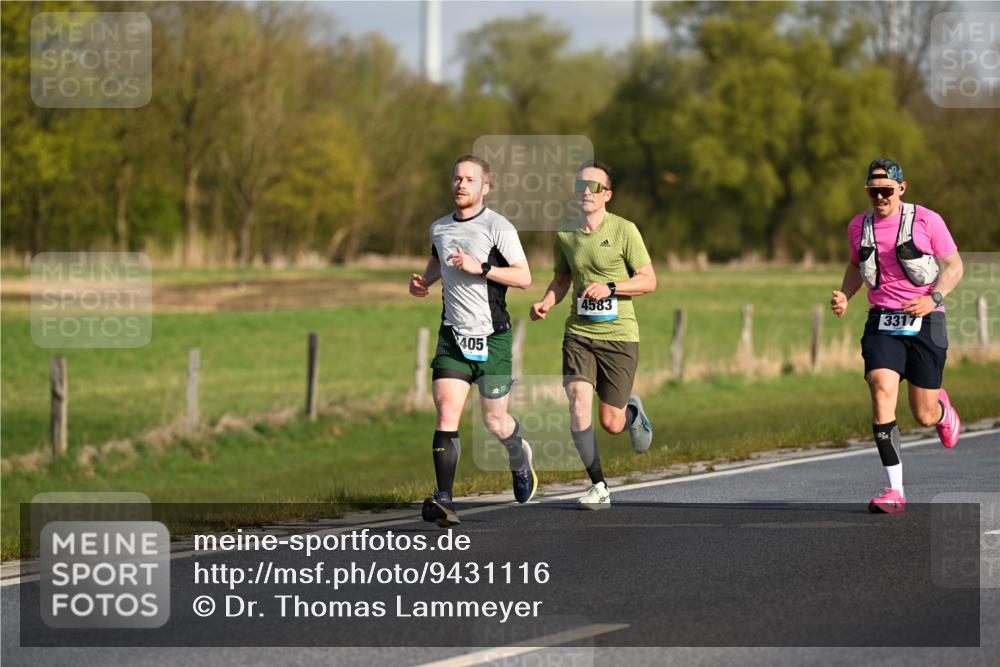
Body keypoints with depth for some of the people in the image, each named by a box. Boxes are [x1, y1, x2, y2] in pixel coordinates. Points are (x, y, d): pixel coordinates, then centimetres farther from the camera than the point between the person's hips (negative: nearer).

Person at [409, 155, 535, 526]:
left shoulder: (498, 227, -8)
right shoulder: (439, 228, 9)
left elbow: (524, 277, -11)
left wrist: (480, 267, -21)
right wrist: (423, 281, 11)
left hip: (492, 337, -3)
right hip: (453, 336, 3)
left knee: (495, 422, 8)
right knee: (446, 415, -14)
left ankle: (519, 457, 43)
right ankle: (443, 500, -19)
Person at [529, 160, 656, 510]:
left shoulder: (624, 231, -7)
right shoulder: (565, 234, 5)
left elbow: (649, 280, -5)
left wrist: (609, 287, -19)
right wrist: (545, 303, 1)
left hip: (619, 336, -3)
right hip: (578, 334, 3)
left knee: (611, 424, 1)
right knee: (578, 406, -16)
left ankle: (633, 413, 40)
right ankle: (599, 488, -3)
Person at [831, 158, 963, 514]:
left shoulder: (926, 220, -6)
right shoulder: (859, 226, 7)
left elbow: (954, 266, -2)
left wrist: (933, 299, -19)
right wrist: (844, 296, 5)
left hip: (924, 322, -2)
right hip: (882, 323, 2)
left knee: (924, 416, 1)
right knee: (882, 390, -21)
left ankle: (942, 409, 45)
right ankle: (895, 491, -19)